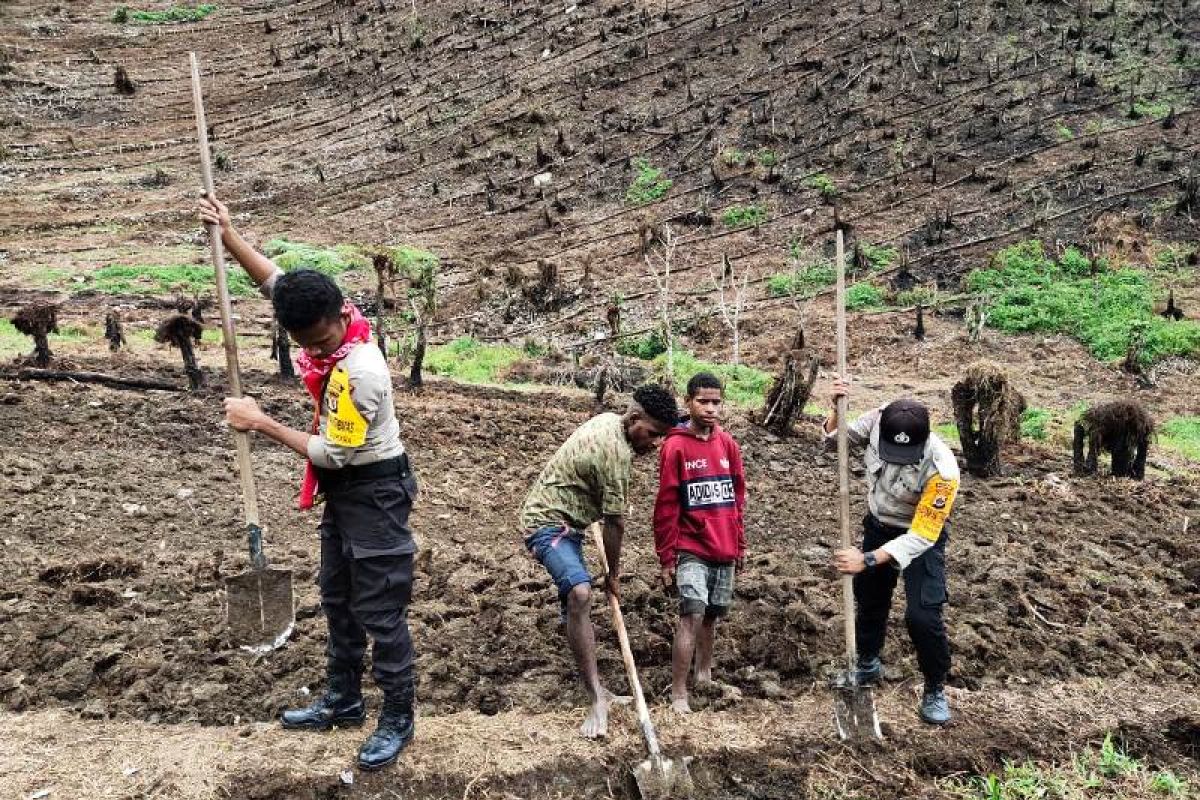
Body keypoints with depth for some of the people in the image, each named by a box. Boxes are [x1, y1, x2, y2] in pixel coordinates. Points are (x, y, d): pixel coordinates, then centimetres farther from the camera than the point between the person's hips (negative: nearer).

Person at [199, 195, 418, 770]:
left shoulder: (360, 372, -30)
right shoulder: (324, 325, -5)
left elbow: (332, 453, -23)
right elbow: (274, 279, 12)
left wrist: (260, 423, -15)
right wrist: (228, 234, 4)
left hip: (374, 492, -10)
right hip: (341, 490, 10)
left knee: (380, 612, 0)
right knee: (337, 600, 20)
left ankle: (397, 720, 15)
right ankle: (343, 701, 36)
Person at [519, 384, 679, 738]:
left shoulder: (608, 420, 4)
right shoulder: (615, 451, -25)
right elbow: (615, 522, -17)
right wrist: (613, 573, -4)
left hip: (565, 520, 11)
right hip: (549, 523, -11)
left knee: (575, 601, 18)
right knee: (580, 594, -30)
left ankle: (594, 687, 31)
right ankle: (597, 699, -29)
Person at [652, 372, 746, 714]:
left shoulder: (728, 444, 5)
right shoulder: (675, 446, -10)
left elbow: (738, 497, 14)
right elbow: (666, 506, -10)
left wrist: (739, 545, 14)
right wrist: (666, 558, -9)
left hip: (725, 551, 5)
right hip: (691, 550, -5)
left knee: (712, 615, 15)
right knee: (692, 615, -14)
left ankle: (705, 676, 34)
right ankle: (678, 693, -5)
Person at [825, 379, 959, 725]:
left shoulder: (942, 469, -38)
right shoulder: (878, 419, -27)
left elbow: (921, 536, -34)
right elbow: (837, 437, -7)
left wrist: (868, 559, -40)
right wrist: (838, 409, -28)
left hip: (921, 535, -5)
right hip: (878, 524, 5)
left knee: (922, 616, -13)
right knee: (869, 597, 20)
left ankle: (935, 690, 14)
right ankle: (869, 664, 46)